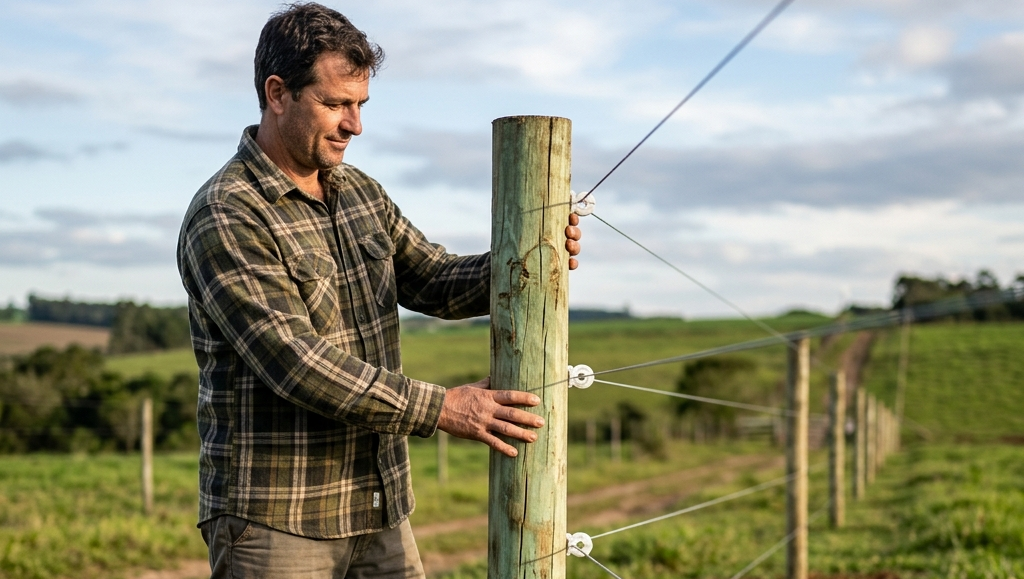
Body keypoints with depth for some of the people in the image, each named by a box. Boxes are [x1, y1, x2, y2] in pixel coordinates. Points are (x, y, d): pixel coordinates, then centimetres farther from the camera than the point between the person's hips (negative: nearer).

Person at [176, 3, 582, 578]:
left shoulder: (360, 192, 10)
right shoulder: (225, 219, -16)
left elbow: (435, 282, 10)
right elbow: (296, 364, -23)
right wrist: (442, 407, -24)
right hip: (276, 523, -7)